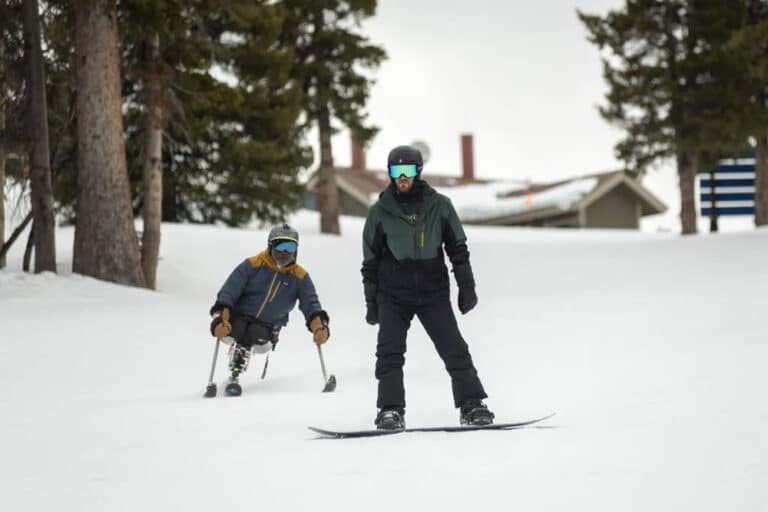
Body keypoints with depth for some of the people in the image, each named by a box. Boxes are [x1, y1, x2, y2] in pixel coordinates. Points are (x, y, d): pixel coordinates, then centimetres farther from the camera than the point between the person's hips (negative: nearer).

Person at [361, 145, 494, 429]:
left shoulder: (439, 206, 2)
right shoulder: (380, 211, 2)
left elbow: (458, 247, 10)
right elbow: (370, 260, 9)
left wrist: (466, 286, 4)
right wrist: (372, 302, 8)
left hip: (434, 292, 0)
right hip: (393, 294, 0)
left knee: (454, 349, -4)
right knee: (389, 352, -10)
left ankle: (472, 405, 4)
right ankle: (391, 410, -6)